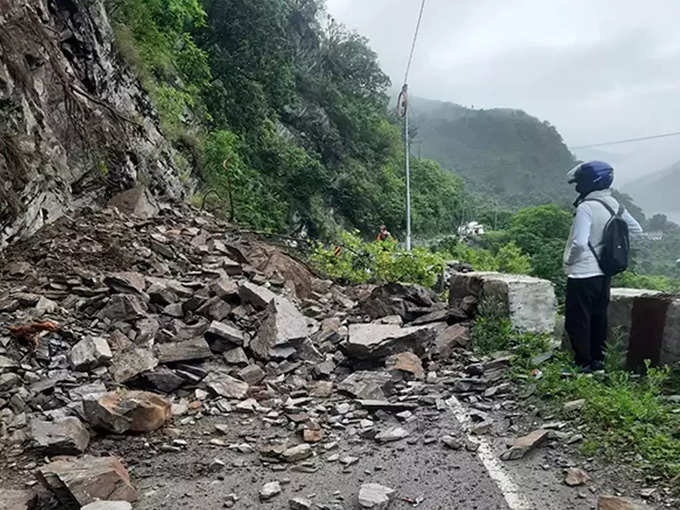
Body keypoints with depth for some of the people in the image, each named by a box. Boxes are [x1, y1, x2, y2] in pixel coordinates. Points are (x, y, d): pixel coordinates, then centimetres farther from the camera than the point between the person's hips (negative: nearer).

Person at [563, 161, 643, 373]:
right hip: (605, 273, 8)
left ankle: (583, 363, 9)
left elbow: (579, 243, -27)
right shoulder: (614, 205, 4)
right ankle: (598, 359, 27)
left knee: (577, 320, 3)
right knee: (598, 317, 18)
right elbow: (636, 229, 16)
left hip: (583, 274, -8)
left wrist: (568, 261, -10)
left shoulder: (586, 207, -20)